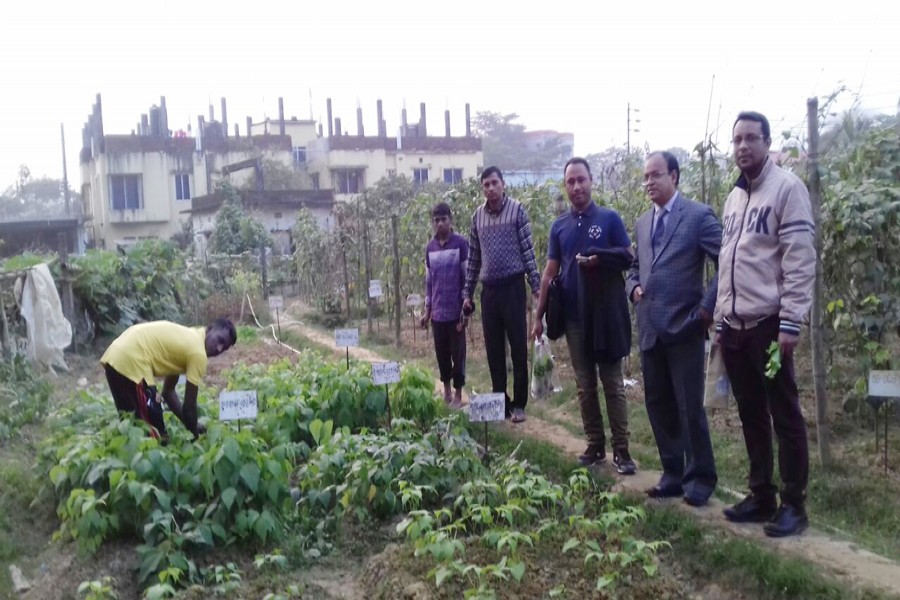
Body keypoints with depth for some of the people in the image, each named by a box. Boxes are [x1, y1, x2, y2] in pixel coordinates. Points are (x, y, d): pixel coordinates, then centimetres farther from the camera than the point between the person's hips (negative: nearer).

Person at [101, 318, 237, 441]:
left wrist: (191, 425, 27)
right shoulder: (198, 353, -7)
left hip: (115, 357, 10)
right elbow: (189, 406, -2)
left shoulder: (188, 339, 20)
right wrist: (195, 435, 13)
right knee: (155, 431, -1)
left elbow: (168, 391, 27)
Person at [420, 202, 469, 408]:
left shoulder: (461, 243, -6)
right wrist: (427, 310, 11)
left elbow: (467, 277, -6)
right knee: (441, 353, 10)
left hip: (455, 311, -4)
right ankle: (446, 391, 23)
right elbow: (428, 281, 13)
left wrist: (466, 308, -9)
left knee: (457, 354, 2)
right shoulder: (430, 247, 8)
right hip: (437, 312, 4)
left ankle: (458, 395, 13)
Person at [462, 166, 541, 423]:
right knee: (493, 351, 8)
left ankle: (519, 404, 11)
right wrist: (467, 293, 12)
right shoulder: (477, 216, 8)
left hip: (513, 287, -4)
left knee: (518, 348, 1)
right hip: (489, 290, 4)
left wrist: (536, 286, -8)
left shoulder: (516, 210, -3)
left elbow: (527, 250, -4)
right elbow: (473, 258, 13)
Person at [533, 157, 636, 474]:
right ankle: (595, 445, 18)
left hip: (607, 314, -3)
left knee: (613, 384, 2)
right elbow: (550, 273, 10)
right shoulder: (559, 226, 9)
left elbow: (628, 257, -1)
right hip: (575, 317, 3)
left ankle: (621, 449, 7)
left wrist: (598, 258, -18)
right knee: (585, 386, 8)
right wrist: (539, 315, 7)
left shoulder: (609, 218, -1)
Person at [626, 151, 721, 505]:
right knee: (658, 405, 11)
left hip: (684, 328, -6)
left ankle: (700, 478, 16)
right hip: (649, 328, 6)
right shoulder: (642, 223, 15)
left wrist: (708, 306, -12)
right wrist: (634, 288, 6)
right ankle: (672, 474, 24)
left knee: (689, 407, -1)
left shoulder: (698, 216, -5)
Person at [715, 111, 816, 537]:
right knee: (751, 415, 13)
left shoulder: (787, 188, -6)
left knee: (784, 415, 1)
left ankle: (793, 505, 10)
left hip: (769, 323, -7)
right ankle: (761, 497, 23)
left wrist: (790, 323, -18)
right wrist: (720, 320, 15)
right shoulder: (734, 198, 17)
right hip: (734, 326, 7)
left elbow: (800, 261, -12)